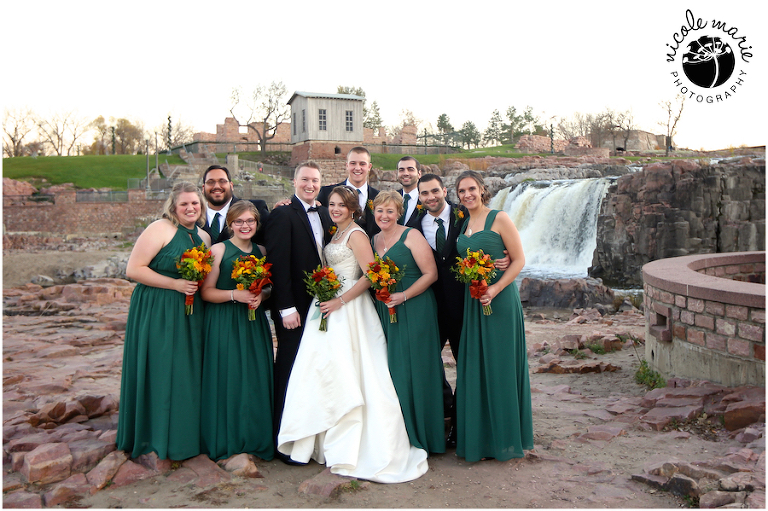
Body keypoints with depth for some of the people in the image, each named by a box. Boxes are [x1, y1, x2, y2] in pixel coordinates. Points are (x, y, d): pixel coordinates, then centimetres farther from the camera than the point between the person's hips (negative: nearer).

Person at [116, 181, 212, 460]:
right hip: (156, 313, -6)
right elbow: (133, 270, -15)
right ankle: (156, 439, 14)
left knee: (186, 372, 10)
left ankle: (184, 435, 23)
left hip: (190, 315, 6)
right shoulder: (160, 229, -9)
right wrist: (175, 284, -18)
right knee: (158, 372, 0)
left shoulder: (204, 236, 12)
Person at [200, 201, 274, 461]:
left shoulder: (261, 251, 10)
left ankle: (255, 438, 18)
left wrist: (261, 295, -5)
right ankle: (227, 441, 12)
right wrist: (235, 295, -20)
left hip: (255, 323, 4)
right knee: (228, 378, -2)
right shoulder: (219, 249, -4)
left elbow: (270, 287, 17)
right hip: (224, 324, -4)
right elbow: (206, 291, -7)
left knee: (256, 378, 5)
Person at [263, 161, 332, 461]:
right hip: (295, 308, -6)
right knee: (290, 371, 2)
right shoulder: (282, 215, -8)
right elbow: (278, 264, -14)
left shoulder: (325, 214, 13)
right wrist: (286, 308, -17)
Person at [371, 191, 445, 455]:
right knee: (390, 371, 7)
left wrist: (403, 296, -18)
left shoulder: (411, 236, -5)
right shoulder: (373, 240, 13)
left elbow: (430, 274, -11)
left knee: (412, 370, -2)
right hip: (383, 313, 6)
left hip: (413, 312, -5)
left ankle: (419, 434, 11)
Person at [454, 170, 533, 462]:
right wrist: (470, 289, 3)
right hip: (471, 303, 6)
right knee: (473, 368, 9)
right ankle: (478, 436, 23)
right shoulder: (463, 224, 12)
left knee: (500, 366, 1)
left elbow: (519, 260, -9)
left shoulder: (499, 219, -5)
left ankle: (505, 438, 16)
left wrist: (495, 289, -19)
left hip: (500, 300, -6)